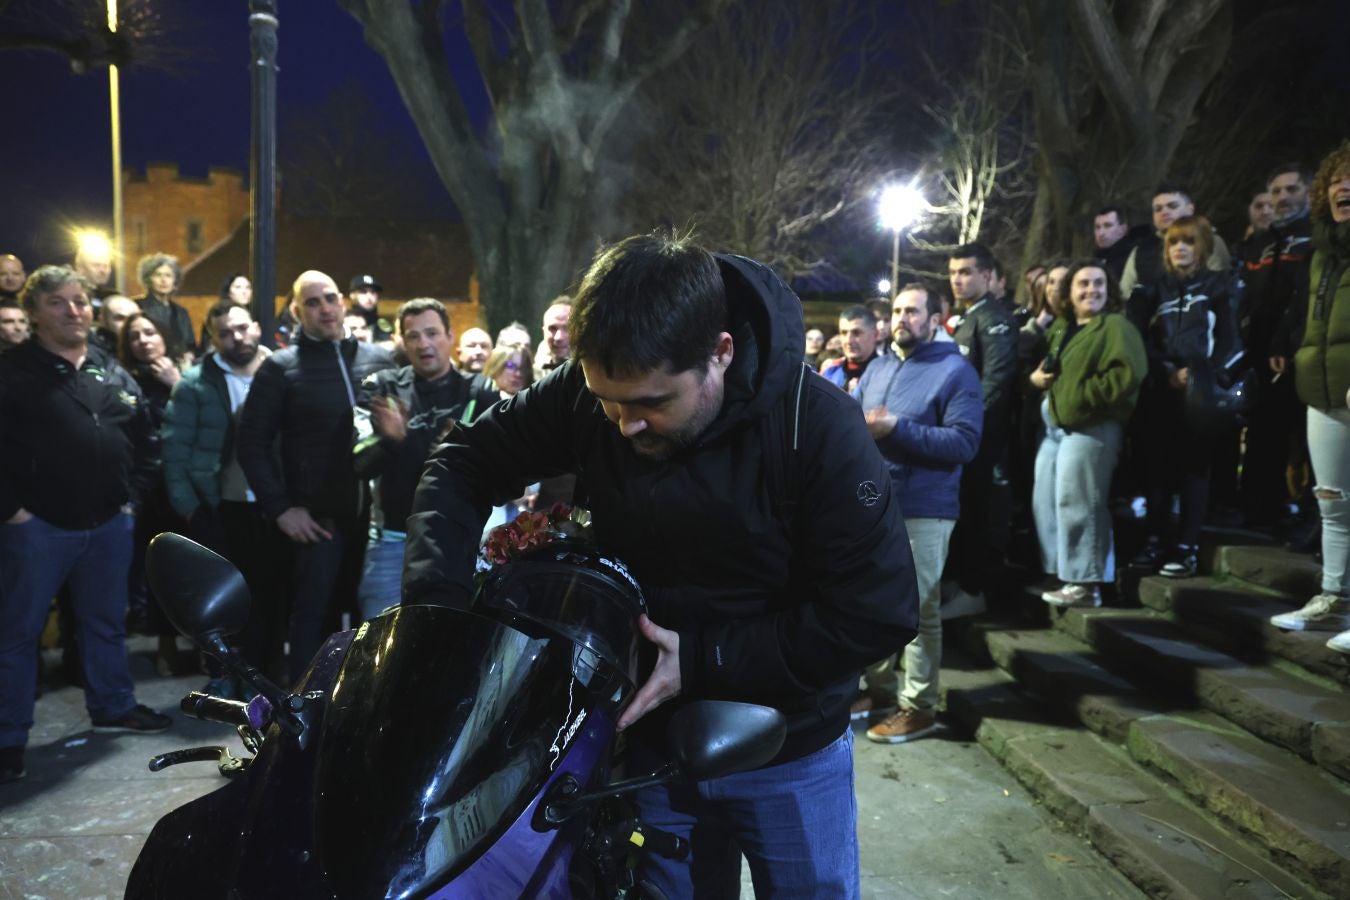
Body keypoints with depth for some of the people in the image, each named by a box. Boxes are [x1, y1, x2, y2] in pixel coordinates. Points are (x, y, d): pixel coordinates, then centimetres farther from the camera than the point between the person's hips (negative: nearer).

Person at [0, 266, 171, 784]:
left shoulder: (114, 374, 10)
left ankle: (112, 706, 32)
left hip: (109, 524, 5)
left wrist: (131, 498, 8)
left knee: (107, 623, 17)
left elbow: (142, 441, 16)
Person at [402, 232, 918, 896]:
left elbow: (878, 613, -23)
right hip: (653, 740, 3)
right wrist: (436, 599, -21)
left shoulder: (819, 428, -25)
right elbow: (465, 463, -5)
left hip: (789, 751, -2)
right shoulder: (585, 395, -16)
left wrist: (702, 660, -24)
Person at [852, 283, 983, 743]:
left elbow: (965, 442, -17)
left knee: (918, 611, 1)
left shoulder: (955, 370, -7)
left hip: (923, 510, -7)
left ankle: (919, 706, 13)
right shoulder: (877, 368, 14)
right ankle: (877, 687, 31)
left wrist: (897, 428, -23)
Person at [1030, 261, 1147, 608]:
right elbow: (1044, 366, 31)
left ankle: (1085, 583, -4)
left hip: (1090, 427, -9)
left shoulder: (1116, 326, -6)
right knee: (1046, 501, 11)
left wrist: (1083, 393, -17)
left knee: (1076, 503, -11)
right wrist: (1035, 376, 7)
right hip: (1055, 426, 9)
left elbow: (1129, 374, -20)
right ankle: (1061, 574, 21)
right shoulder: (1059, 328, 19)